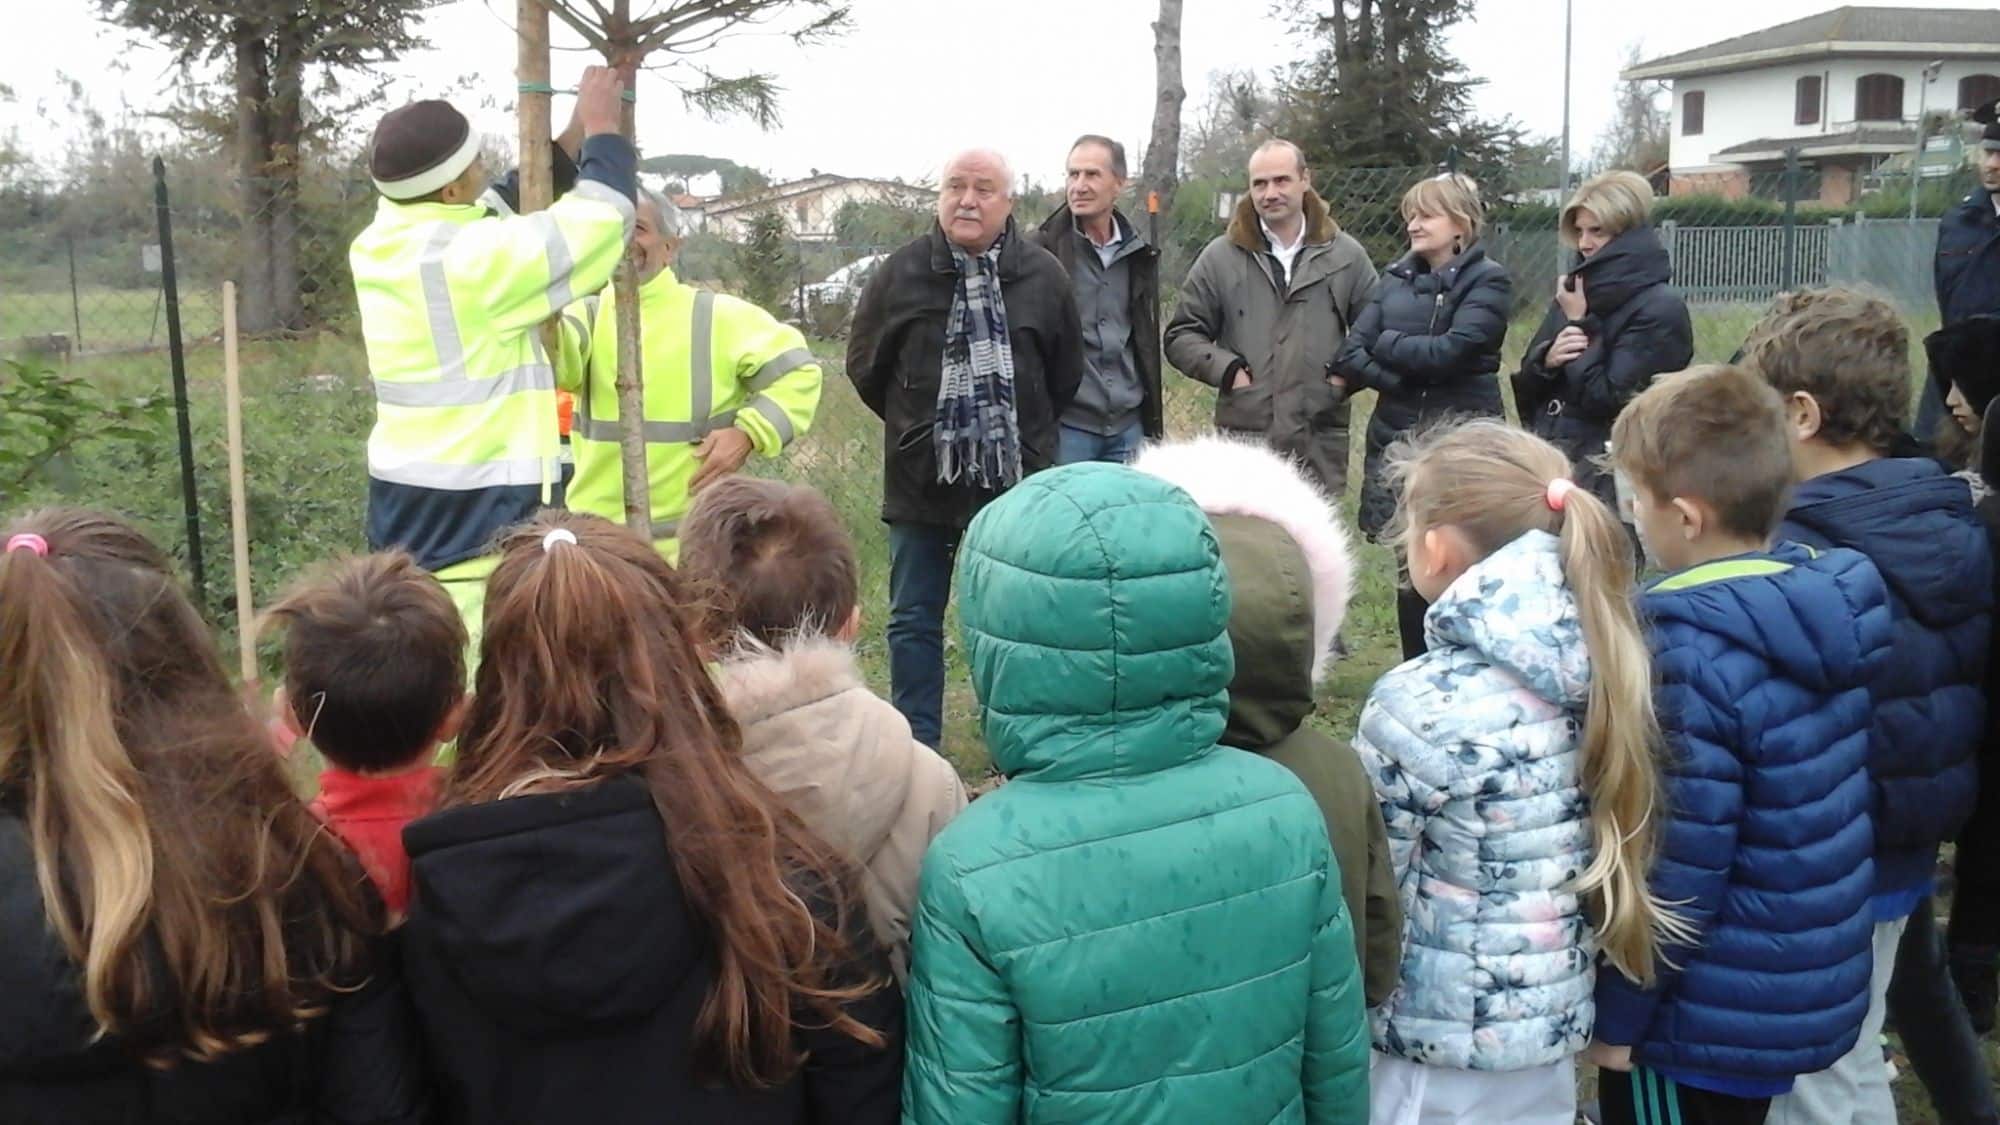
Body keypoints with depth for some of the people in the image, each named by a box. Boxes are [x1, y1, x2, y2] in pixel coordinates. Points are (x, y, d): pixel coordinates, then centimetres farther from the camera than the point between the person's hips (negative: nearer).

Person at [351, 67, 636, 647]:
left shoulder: (378, 247, 8)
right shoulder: (473, 257, -17)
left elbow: (510, 206, 20)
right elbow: (596, 222, -9)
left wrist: (576, 135, 21)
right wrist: (602, 131, 7)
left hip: (400, 498, 9)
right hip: (480, 506, -8)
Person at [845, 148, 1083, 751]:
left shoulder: (1042, 275, -3)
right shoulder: (901, 273, -4)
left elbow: (1065, 374, 9)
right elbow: (866, 366, 8)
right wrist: (915, 428, 12)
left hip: (1015, 482, 0)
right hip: (921, 481, 1)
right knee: (914, 621, 9)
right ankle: (918, 746, 22)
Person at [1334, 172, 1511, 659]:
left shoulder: (1487, 282, -3)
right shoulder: (1397, 278, 12)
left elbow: (1450, 351, -18)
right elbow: (1350, 355, 2)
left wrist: (1385, 344, -5)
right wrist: (1400, 379, -13)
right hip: (1396, 439, 5)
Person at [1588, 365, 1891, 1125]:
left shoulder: (1690, 655, -26)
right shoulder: (1840, 603, -1)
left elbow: (1674, 866, -25)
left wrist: (1616, 1013, -13)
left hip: (1707, 1021, -8)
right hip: (1814, 992, 8)